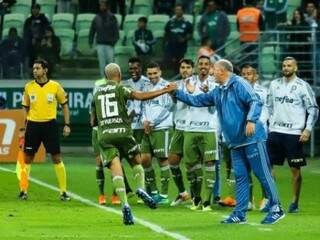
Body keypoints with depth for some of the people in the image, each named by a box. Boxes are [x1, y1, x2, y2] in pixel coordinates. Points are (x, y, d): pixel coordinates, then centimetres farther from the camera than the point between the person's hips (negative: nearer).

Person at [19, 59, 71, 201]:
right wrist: (23, 127, 7)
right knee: (27, 158, 2)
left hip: (50, 124, -2)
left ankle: (63, 191, 5)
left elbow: (64, 105, 7)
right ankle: (24, 191, 11)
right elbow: (25, 108, 13)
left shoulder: (55, 86, -3)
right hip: (33, 125, 2)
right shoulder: (28, 87, 3)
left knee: (57, 158, -2)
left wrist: (67, 124, 1)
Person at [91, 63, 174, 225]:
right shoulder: (120, 88, 4)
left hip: (104, 136, 2)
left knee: (116, 171, -5)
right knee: (137, 163, 17)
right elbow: (140, 96, -13)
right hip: (123, 132, -2)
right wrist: (164, 91, -8)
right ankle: (141, 189, -10)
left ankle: (124, 205, -21)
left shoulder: (97, 93, 17)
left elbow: (93, 122, 21)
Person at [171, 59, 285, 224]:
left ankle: (276, 209, 0)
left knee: (263, 173, -5)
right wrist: (176, 93, 25)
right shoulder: (217, 92, 18)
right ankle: (239, 214, 9)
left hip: (252, 138, -8)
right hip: (235, 142, 8)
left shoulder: (239, 84, -8)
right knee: (240, 177, 8)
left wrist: (251, 120, -30)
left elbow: (255, 102, -18)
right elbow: (197, 100, 26)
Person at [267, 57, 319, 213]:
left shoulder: (302, 86, -4)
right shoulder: (274, 84, 10)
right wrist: (270, 123, 15)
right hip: (275, 131, 4)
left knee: (295, 169, 0)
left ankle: (295, 202, 8)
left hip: (294, 134, -4)